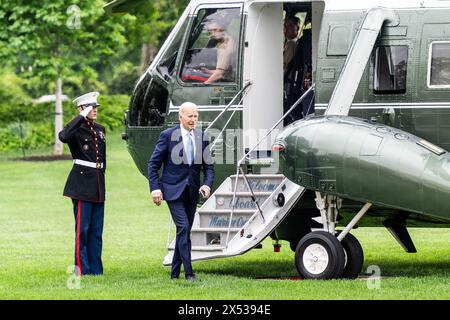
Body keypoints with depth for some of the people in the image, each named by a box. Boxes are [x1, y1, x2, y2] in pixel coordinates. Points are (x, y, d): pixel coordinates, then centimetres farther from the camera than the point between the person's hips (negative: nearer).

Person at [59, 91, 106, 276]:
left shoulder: (100, 129, 15)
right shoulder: (77, 129, -7)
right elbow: (63, 137, -31)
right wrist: (82, 117, -25)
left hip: (98, 184, 7)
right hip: (82, 183, -7)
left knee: (97, 230, 8)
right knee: (82, 228, -6)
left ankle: (95, 268, 12)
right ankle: (81, 268, -2)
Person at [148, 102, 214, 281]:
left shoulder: (202, 138, 5)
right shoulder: (168, 135, -6)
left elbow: (208, 166, 9)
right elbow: (153, 164, -2)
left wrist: (207, 184, -9)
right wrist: (155, 188, -10)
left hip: (192, 192, 5)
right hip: (173, 190, -5)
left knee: (185, 231, 8)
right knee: (183, 227, -16)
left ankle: (175, 272, 19)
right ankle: (188, 272, -16)